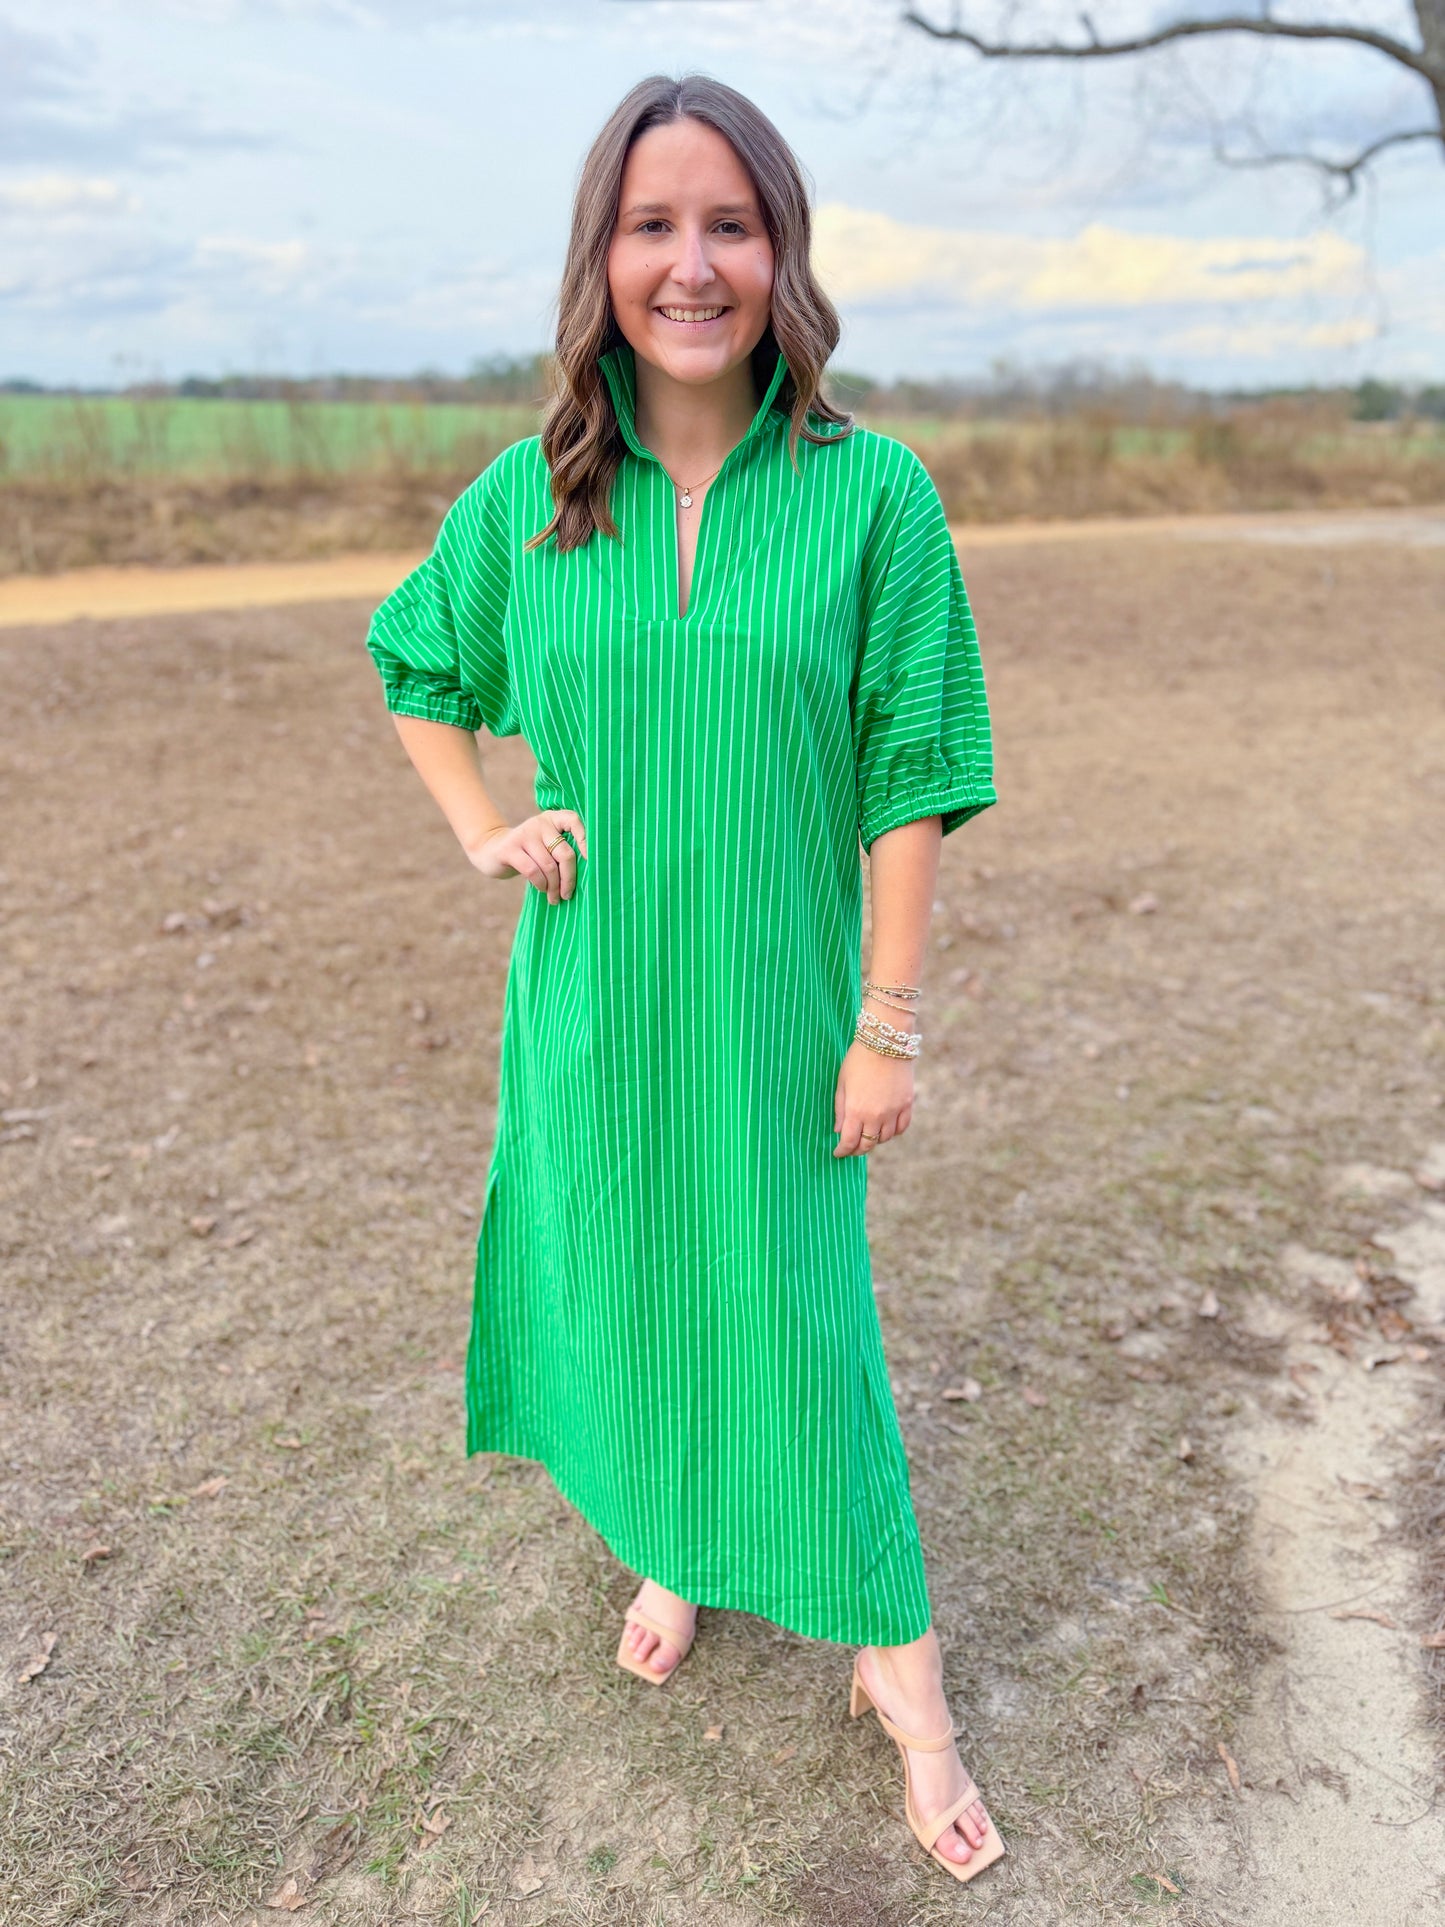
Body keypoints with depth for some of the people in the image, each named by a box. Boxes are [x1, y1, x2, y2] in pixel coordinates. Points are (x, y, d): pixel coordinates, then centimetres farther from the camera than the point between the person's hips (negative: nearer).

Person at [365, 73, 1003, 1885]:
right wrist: (484, 834, 2)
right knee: (621, 1278, 17)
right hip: (592, 995, 3)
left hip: (774, 998, -2)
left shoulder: (871, 490, -8)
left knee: (798, 1313, 5)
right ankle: (666, 1551, 46)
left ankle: (897, 1667, 28)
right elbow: (410, 668, 16)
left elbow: (907, 780, -7)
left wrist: (889, 1024, -8)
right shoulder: (526, 498, -1)